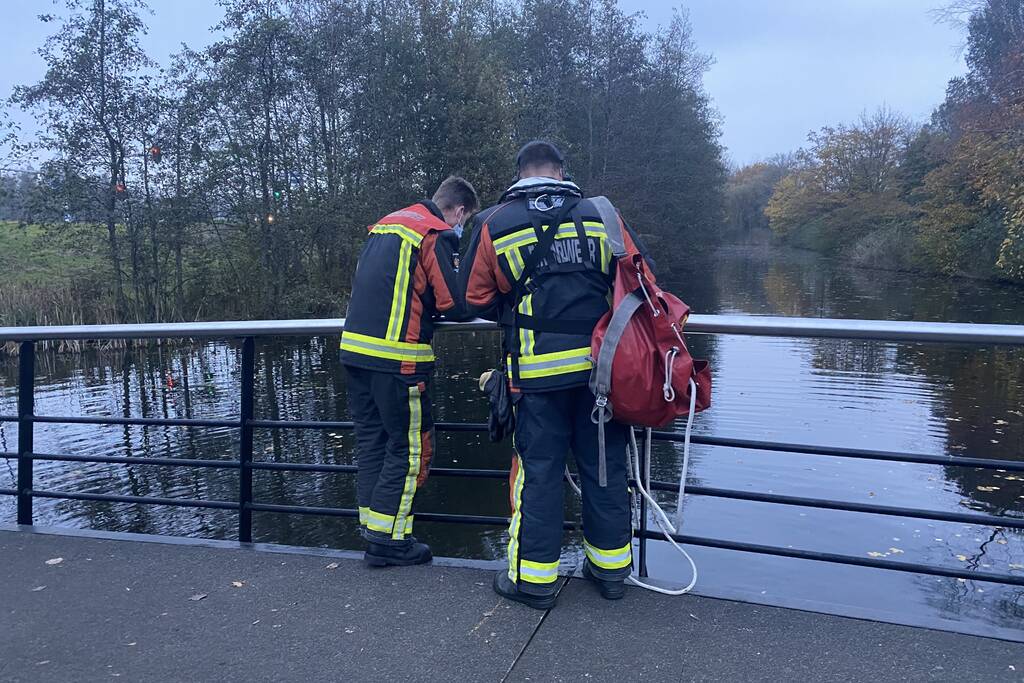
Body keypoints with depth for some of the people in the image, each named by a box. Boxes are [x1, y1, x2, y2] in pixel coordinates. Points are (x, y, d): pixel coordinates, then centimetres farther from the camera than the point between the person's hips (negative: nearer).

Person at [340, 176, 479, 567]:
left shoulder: (385, 224, 17)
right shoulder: (437, 236, -8)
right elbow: (456, 306, -12)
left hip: (355, 347, 8)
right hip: (396, 357, -8)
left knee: (371, 440, 16)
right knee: (409, 446, 3)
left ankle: (371, 527, 24)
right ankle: (387, 540, 7)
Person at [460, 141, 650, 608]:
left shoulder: (494, 225, 2)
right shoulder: (601, 215, 5)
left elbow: (477, 298, 6)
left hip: (537, 369, -2)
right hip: (600, 364, 2)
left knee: (538, 470, 7)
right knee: (605, 466, 12)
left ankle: (533, 578, 15)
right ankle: (610, 568, 25)